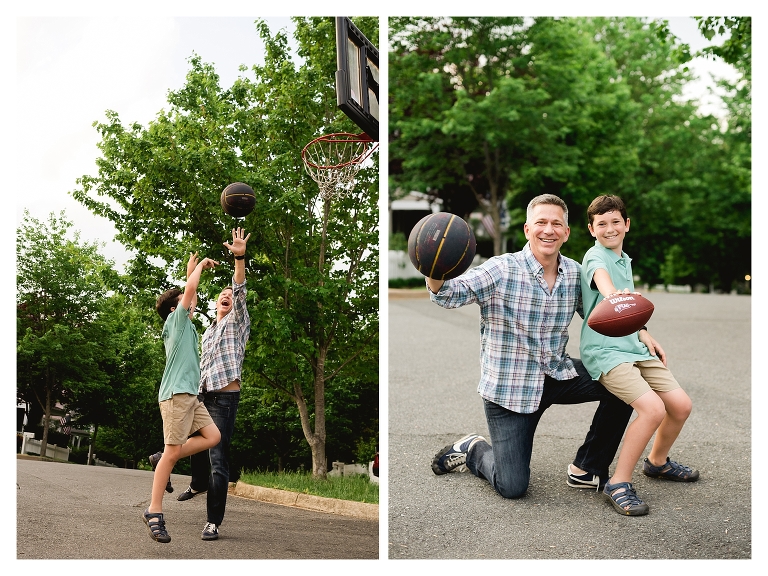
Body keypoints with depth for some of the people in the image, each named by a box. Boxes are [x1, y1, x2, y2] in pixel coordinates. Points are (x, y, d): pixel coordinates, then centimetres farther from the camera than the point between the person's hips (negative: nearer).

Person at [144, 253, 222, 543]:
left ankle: (164, 460, 8)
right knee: (172, 453, -11)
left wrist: (193, 270, 33)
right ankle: (154, 513, -9)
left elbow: (191, 295, 37)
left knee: (212, 436, 1)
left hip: (190, 395, 9)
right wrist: (200, 266, 2)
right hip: (176, 394, -9)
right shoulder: (175, 319, -1)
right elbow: (190, 291, -11)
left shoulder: (184, 323, 22)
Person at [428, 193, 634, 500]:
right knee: (512, 487, -9)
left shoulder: (575, 273, -1)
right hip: (509, 387, -5)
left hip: (557, 374, 5)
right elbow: (453, 293, -30)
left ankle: (587, 470, 7)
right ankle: (472, 450, 27)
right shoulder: (501, 271, -17)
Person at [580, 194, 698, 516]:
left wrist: (643, 334, 16)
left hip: (634, 347, 8)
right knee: (653, 409, -24)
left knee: (681, 405, 5)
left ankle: (658, 462, 32)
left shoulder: (625, 260, 15)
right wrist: (612, 294, -60)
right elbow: (601, 278, -38)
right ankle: (618, 485, -12)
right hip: (604, 351, -8)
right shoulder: (596, 256, -12)